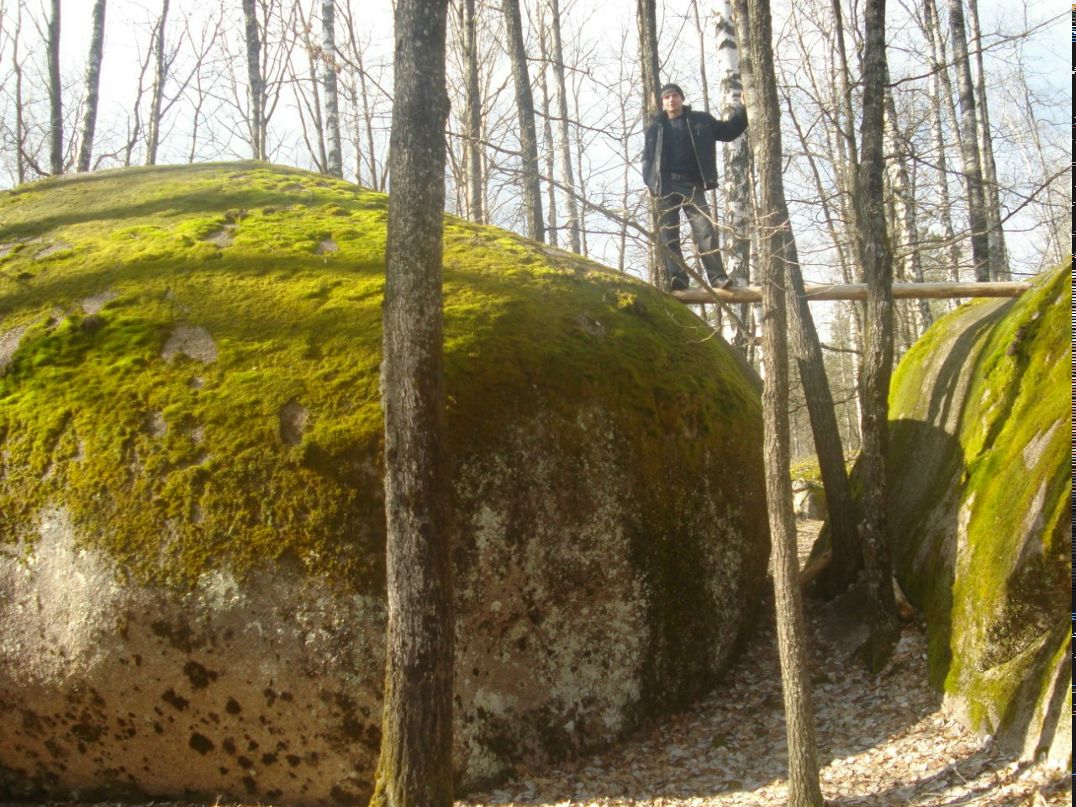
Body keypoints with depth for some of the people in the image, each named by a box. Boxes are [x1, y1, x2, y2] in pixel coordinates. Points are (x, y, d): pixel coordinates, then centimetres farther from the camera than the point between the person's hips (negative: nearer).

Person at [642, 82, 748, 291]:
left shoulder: (700, 121, 16)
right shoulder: (654, 129, 17)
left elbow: (728, 131, 21)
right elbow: (647, 158, 16)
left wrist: (744, 109, 9)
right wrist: (650, 182, 0)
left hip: (691, 184, -1)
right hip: (665, 186, 1)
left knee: (705, 228, -14)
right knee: (668, 233, -8)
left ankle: (718, 277, -20)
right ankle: (676, 278, -11)